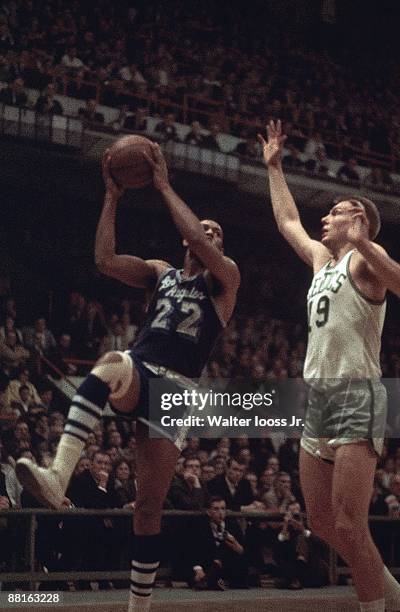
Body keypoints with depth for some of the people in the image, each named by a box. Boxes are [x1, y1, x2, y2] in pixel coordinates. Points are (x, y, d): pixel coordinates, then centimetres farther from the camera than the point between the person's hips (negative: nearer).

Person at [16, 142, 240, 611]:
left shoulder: (224, 278, 10)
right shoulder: (160, 272, 21)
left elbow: (199, 244, -11)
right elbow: (105, 260, 5)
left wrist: (164, 186, -6)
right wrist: (112, 197, 2)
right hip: (136, 375, 1)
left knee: (149, 506, -3)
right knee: (111, 362, -39)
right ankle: (58, 476, -56)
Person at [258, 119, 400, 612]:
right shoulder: (322, 258, 19)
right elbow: (288, 222, 35)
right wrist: (274, 167, 39)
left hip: (356, 397, -9)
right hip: (318, 398, 9)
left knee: (349, 525, -14)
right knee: (322, 523, 11)